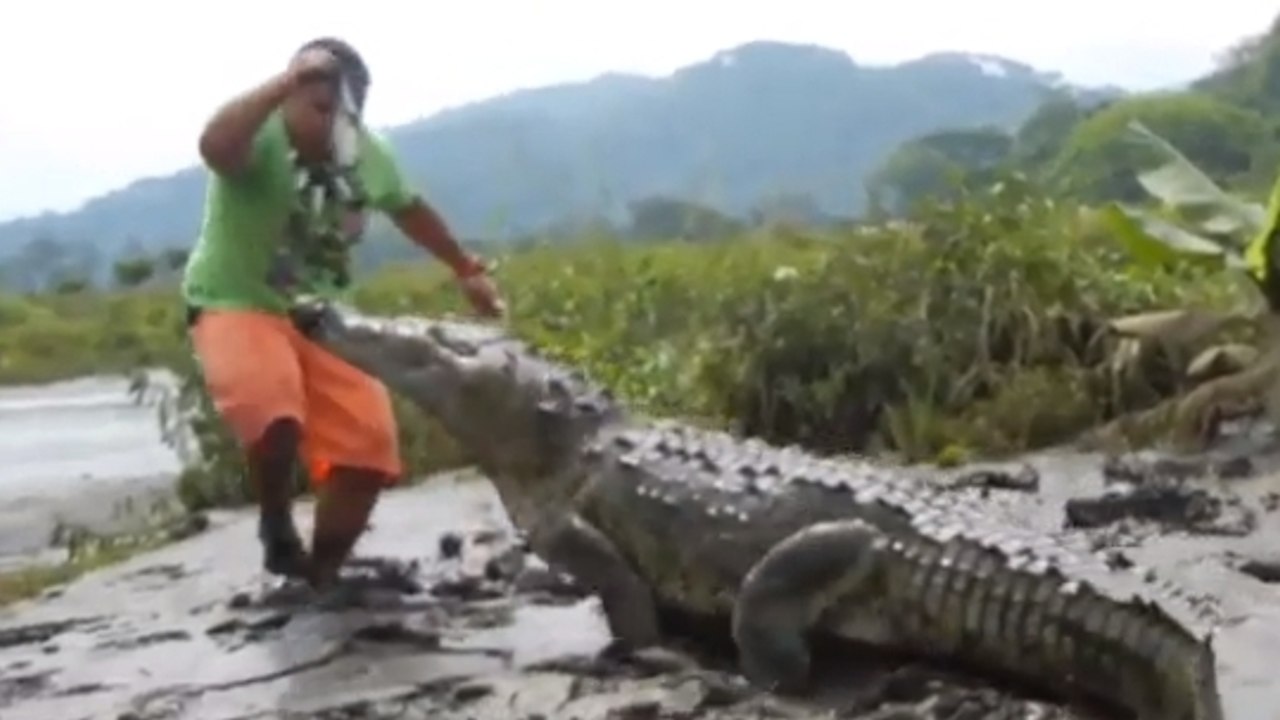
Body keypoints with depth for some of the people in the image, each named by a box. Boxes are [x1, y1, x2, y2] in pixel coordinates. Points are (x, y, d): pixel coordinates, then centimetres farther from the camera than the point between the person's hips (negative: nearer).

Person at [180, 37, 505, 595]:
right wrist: (285, 83, -42)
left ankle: (322, 576, 10)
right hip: (235, 306, -6)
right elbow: (213, 147, -45)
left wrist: (466, 271, 26)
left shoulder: (368, 154, -2)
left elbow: (410, 211, 17)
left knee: (367, 444, -8)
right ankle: (276, 525, -3)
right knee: (275, 416, -35)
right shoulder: (259, 137, -20)